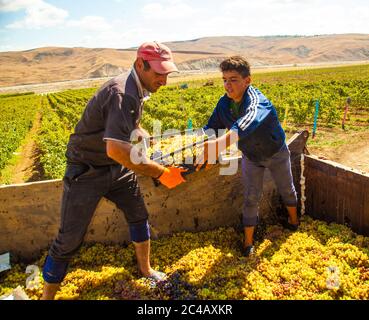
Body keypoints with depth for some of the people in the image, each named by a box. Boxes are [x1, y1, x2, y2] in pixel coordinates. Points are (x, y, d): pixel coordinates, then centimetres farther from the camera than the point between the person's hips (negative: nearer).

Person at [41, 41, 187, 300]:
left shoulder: (137, 89, 2)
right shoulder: (123, 94, -30)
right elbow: (116, 149, -43)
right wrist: (161, 173, -36)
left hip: (117, 167, 9)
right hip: (87, 172, -9)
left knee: (139, 216, 16)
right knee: (70, 239, -2)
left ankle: (146, 269, 38)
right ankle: (47, 296, 19)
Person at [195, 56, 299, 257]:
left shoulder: (255, 99, -40)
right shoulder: (224, 103, -18)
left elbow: (248, 122, -62)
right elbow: (212, 127, -13)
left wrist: (220, 143, -78)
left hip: (276, 153, -3)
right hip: (251, 156, 3)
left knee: (286, 189, 20)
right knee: (251, 198, 3)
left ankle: (293, 219, 49)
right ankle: (248, 241, 17)